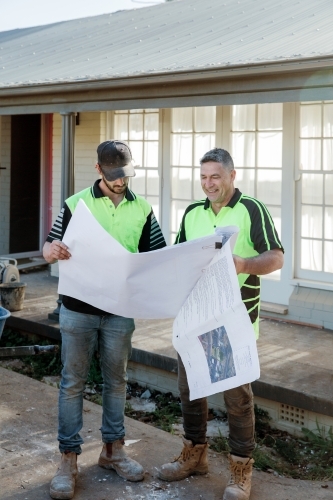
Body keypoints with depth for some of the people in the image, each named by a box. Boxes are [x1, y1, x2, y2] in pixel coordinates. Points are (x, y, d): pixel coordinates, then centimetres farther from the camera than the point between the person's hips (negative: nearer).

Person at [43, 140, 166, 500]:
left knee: (116, 380, 13)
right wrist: (52, 250, -26)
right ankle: (69, 458, 12)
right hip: (78, 308, -2)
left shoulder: (142, 209, 4)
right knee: (73, 382, 3)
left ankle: (112, 449, 28)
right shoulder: (76, 204, -4)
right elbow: (49, 250, -2)